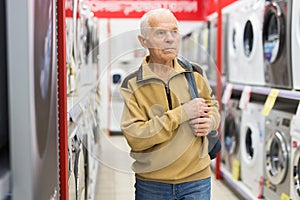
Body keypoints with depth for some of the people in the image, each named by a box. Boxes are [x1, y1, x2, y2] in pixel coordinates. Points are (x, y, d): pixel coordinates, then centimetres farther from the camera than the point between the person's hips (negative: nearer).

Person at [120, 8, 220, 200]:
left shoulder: (195, 74, 2)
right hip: (151, 184, -2)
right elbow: (135, 137, -17)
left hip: (196, 179, 2)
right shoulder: (131, 85, -7)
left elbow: (212, 105, 18)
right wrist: (181, 114, -21)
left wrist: (210, 121, -5)